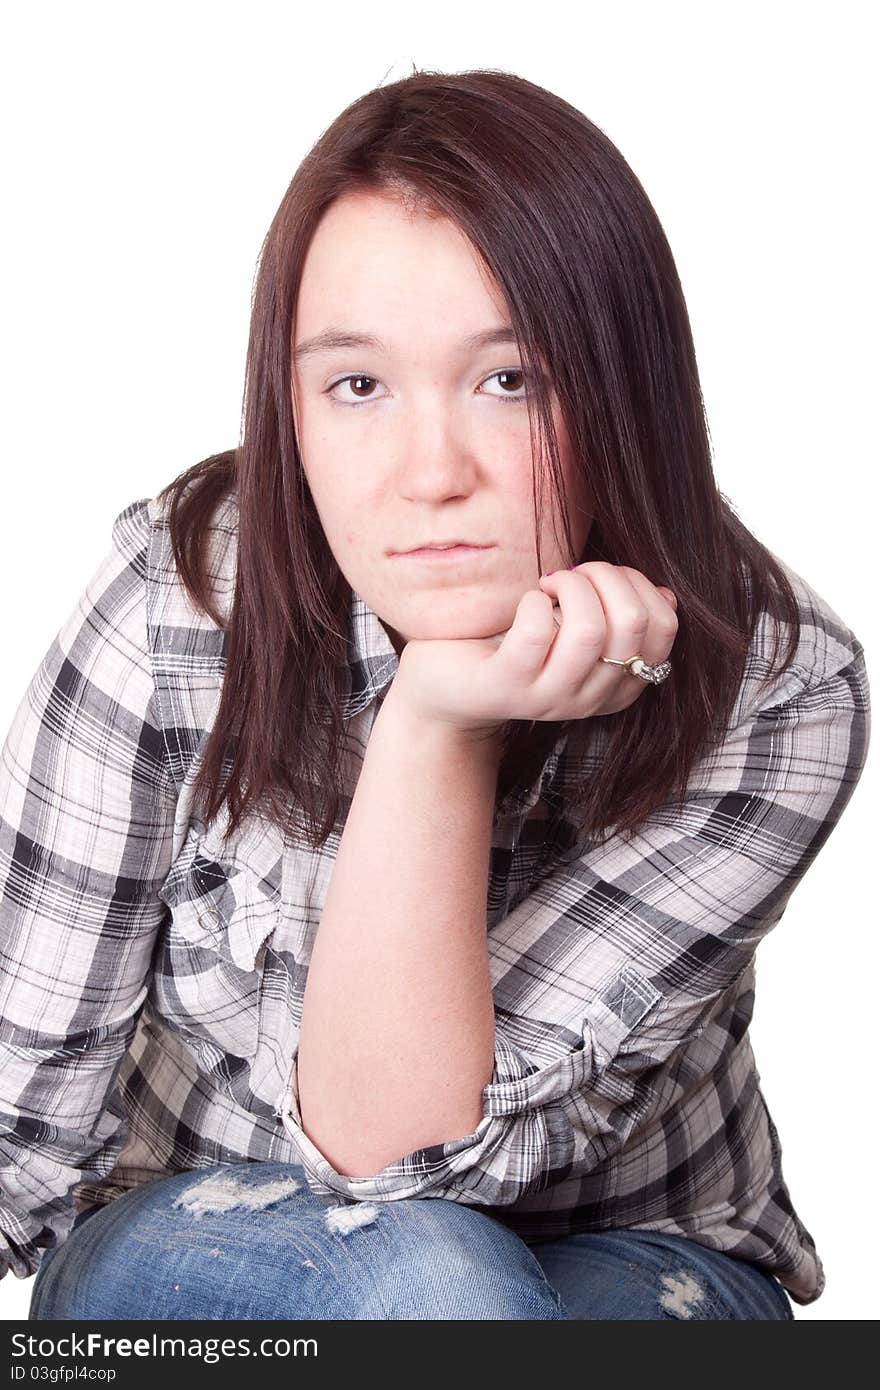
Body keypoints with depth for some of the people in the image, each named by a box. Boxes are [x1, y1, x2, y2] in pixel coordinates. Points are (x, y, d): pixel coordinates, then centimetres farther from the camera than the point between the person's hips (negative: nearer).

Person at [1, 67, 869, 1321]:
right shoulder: (183, 605, -19)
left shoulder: (777, 698, -22)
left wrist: (435, 730, -35)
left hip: (624, 1262, 1)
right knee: (424, 1277, -33)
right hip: (187, 1257, 0)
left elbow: (397, 1145, -25)